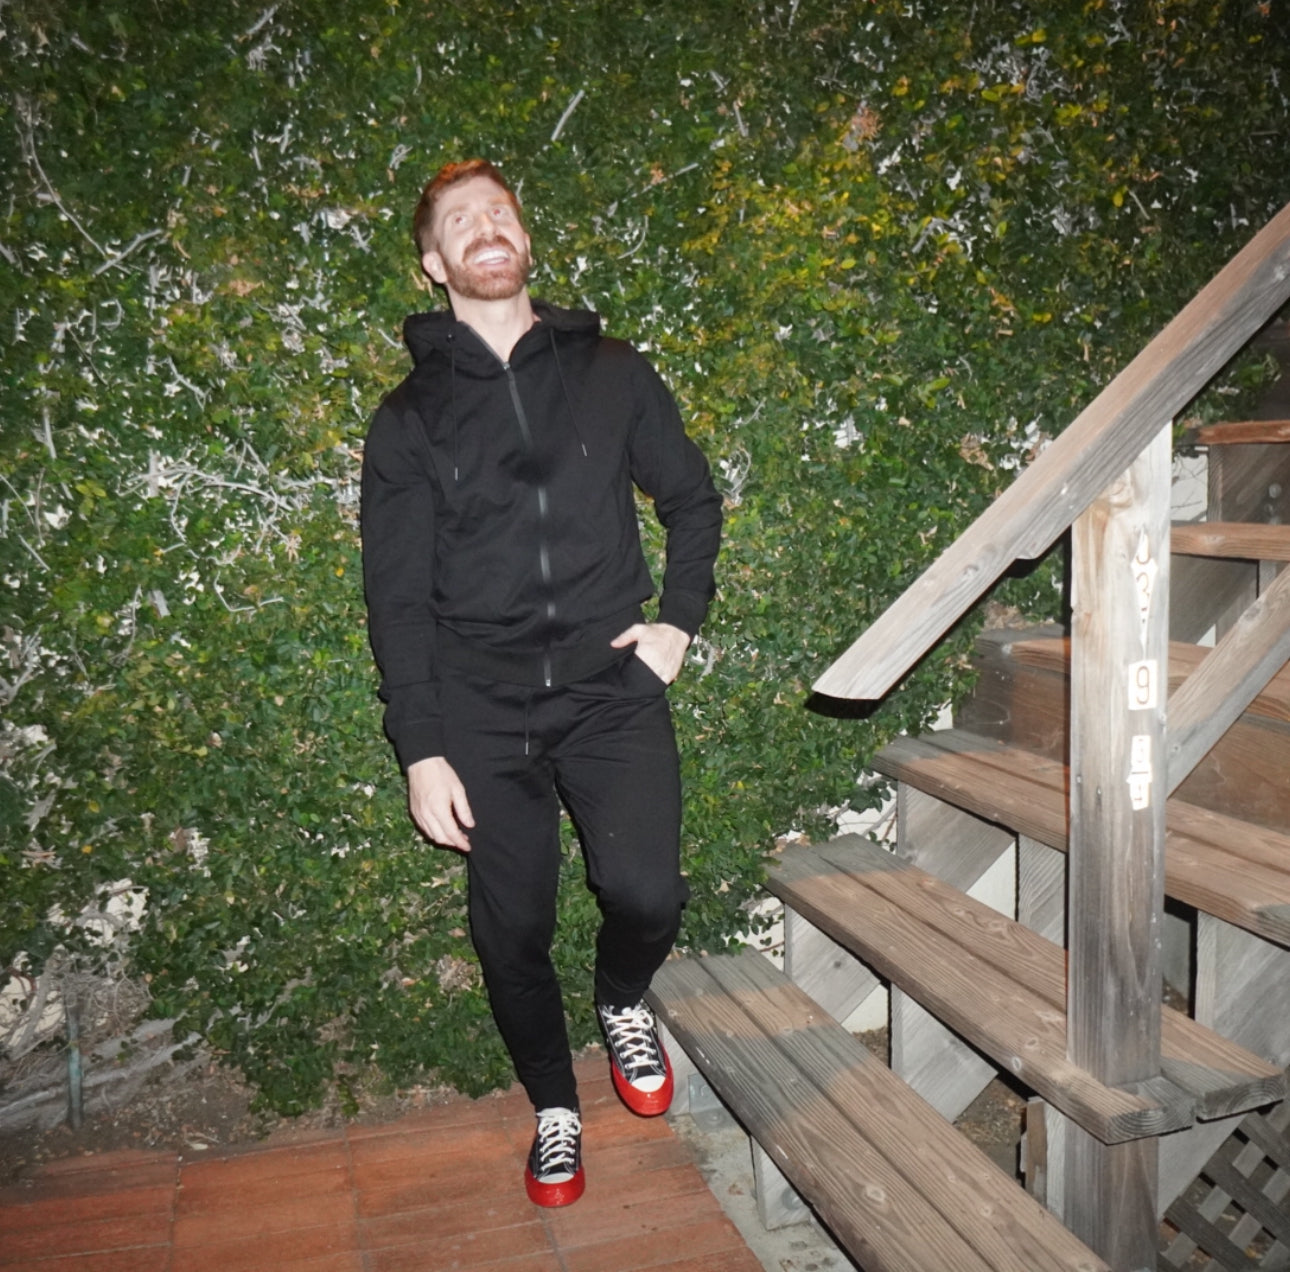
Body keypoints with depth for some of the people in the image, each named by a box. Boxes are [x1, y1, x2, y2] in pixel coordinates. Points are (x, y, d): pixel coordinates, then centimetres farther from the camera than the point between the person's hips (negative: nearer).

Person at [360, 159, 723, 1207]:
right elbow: (398, 597, 3)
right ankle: (555, 1107, 33)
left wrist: (680, 617, 2)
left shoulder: (611, 372, 8)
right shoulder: (411, 416, 6)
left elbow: (693, 500, 17)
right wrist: (421, 748, -3)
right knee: (513, 933, 6)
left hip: (613, 690, 0)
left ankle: (625, 1003, 20)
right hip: (484, 714, 1)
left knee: (647, 894, -17)